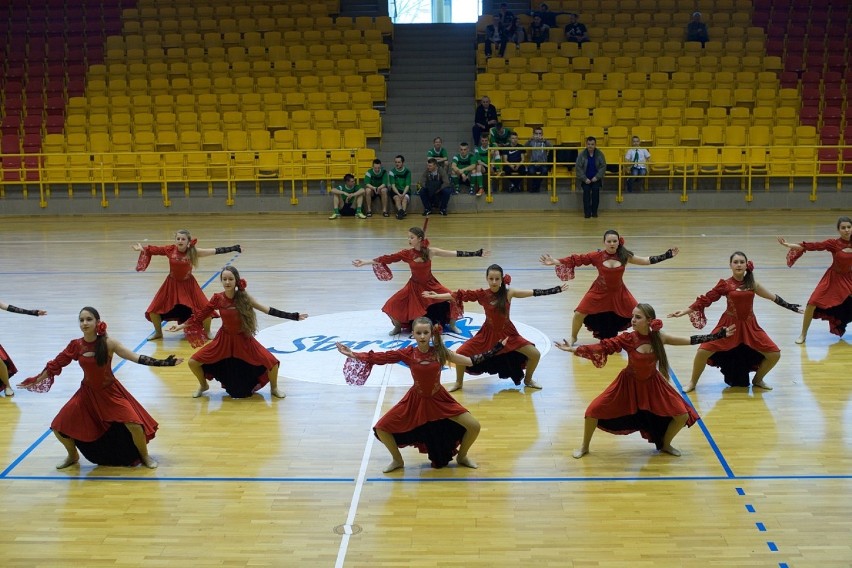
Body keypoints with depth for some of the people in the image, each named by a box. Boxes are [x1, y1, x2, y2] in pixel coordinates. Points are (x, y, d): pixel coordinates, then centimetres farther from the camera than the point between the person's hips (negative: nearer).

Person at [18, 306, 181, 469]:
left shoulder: (108, 343, -18)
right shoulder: (76, 345, -11)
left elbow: (136, 357, -18)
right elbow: (55, 364, 2)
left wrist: (163, 363, -25)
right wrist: (35, 381, 7)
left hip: (110, 391, -3)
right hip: (88, 393, 3)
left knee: (134, 424, -17)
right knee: (59, 427, -2)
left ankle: (145, 456, 12)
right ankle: (72, 456, 29)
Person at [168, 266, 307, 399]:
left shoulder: (243, 297, -15)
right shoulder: (218, 298, -13)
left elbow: (267, 310, -13)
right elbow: (200, 315, 0)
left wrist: (293, 316, -16)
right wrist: (181, 326, 0)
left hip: (243, 339, -1)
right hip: (224, 339, 1)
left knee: (272, 363, -15)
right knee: (193, 362, -6)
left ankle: (274, 388, 18)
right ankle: (203, 386, 27)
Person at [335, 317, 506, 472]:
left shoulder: (440, 351, -14)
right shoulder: (408, 353, -15)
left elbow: (470, 361, -8)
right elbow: (380, 357, -14)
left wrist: (496, 349, -11)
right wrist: (353, 355, -19)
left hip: (439, 399, 0)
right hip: (416, 400, 0)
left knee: (474, 426, -8)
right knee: (381, 428, -8)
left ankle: (461, 456, 24)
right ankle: (397, 460, 20)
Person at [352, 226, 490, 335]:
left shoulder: (431, 251, -16)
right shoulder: (407, 253, -15)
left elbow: (455, 253, -15)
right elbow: (387, 259, -12)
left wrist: (478, 253, -16)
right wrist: (365, 262, -14)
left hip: (430, 285, 0)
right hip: (414, 286, 0)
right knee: (392, 305, -14)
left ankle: (451, 325, 13)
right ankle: (398, 327, 15)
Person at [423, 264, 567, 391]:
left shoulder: (508, 292, -13)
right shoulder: (482, 294, -12)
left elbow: (533, 292, -14)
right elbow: (459, 295, -10)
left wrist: (558, 289, -15)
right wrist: (436, 296, -13)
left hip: (507, 333, 0)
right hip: (488, 333, 0)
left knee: (535, 354, -7)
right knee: (460, 353, -9)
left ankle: (528, 380, 24)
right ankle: (458, 383, 18)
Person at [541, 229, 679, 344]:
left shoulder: (625, 256, -10)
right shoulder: (597, 256, -14)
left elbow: (646, 260, -3)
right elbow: (577, 259, -14)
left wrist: (667, 255, -4)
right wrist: (555, 262, -20)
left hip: (619, 293, 1)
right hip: (599, 292, -1)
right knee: (579, 314, -4)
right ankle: (573, 338, 24)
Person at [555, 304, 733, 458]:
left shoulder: (659, 337, -17)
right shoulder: (628, 339, -22)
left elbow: (690, 340, -8)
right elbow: (603, 346, -25)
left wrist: (720, 335, -6)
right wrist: (574, 349, -33)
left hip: (652, 383, 2)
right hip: (629, 382, -2)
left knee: (683, 415, -3)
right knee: (593, 411, -10)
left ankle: (665, 444, 26)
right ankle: (584, 446, 16)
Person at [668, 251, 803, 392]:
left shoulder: (751, 284, 2)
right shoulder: (725, 284, -5)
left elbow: (773, 297, 14)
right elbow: (705, 299, -6)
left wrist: (790, 307, 18)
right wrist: (685, 311, -11)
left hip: (749, 326, 3)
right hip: (729, 325, -3)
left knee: (774, 354, -4)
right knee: (703, 352, -16)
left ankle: (757, 380, 23)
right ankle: (693, 383, 8)